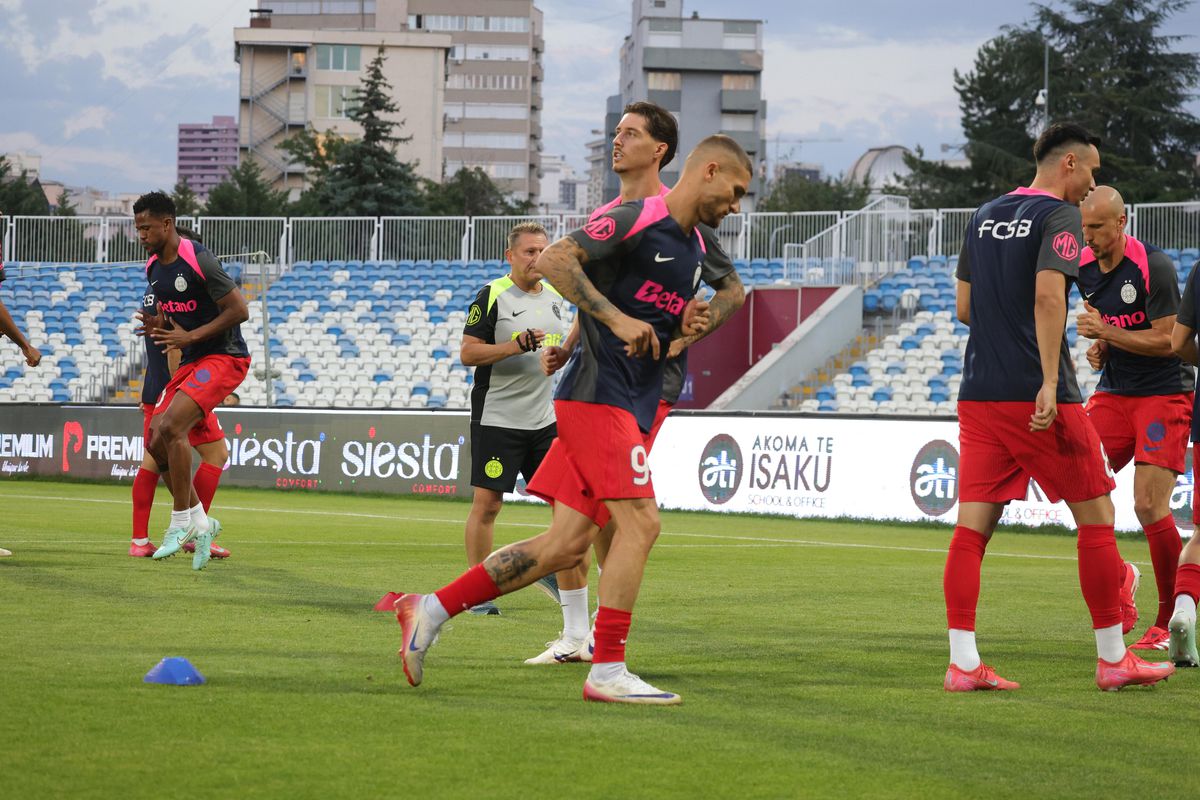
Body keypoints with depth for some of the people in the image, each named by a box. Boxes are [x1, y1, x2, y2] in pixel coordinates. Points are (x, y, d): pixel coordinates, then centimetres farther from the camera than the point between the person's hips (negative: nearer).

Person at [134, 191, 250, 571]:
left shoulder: (199, 261, -17)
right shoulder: (153, 269, 9)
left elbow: (239, 310, -17)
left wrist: (190, 337, -20)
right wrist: (157, 326, -1)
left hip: (223, 357, -9)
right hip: (189, 363, 9)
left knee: (171, 426, -25)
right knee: (156, 443, 0)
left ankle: (181, 522, -15)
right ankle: (200, 523, 11)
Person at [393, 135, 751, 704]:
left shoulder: (693, 250, 19)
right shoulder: (639, 220, -9)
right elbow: (554, 260, -18)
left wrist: (685, 326, 8)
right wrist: (618, 318, -22)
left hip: (631, 409, 9)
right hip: (597, 394, -9)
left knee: (566, 545, 3)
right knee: (640, 522, -16)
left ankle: (431, 609, 10)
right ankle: (607, 671, -12)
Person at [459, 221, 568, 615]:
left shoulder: (556, 297, 12)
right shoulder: (492, 296, -8)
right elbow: (468, 352, -13)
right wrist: (516, 346, -23)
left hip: (547, 419, 6)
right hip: (497, 418, -6)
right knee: (486, 504, -5)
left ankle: (552, 570, 22)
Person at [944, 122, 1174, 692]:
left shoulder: (984, 217, 16)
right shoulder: (1060, 217, -7)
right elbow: (1048, 296, -21)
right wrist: (1050, 382, -26)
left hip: (978, 396, 7)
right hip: (1036, 398, -7)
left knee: (972, 527, 2)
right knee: (1096, 517, 5)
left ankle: (963, 663, -5)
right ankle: (1113, 659, 9)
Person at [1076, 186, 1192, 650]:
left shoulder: (1154, 267, -16)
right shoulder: (1083, 268, 4)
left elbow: (1167, 340, -16)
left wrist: (1107, 332, -21)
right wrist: (1099, 348, 1)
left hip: (1165, 394, -6)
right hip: (1114, 393, 6)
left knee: (1149, 506, -14)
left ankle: (1170, 621, -1)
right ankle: (1117, 579, 11)